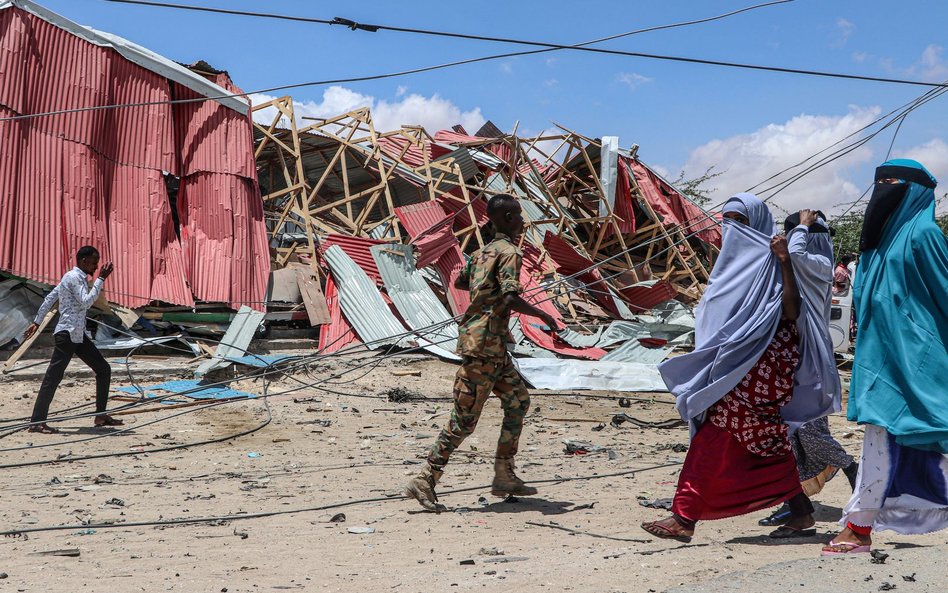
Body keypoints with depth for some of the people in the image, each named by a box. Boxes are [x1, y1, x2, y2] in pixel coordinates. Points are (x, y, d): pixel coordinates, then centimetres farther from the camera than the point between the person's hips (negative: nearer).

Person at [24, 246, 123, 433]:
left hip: (78, 334, 10)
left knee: (104, 369, 10)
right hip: (67, 333, -10)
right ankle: (37, 422, -9)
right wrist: (101, 279, -17)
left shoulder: (77, 277, 18)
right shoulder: (74, 277, -10)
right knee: (53, 377, -10)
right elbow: (86, 302, -21)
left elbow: (50, 298, 19)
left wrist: (37, 322, 21)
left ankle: (101, 416, 13)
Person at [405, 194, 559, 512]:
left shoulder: (486, 250, 15)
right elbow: (511, 299, -24)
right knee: (464, 418, -6)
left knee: (518, 400, 17)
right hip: (484, 343, -10)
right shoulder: (509, 252, -12)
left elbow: (460, 281, 28)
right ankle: (425, 481, -5)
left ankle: (504, 476, 19)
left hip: (492, 345, 10)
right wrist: (544, 316, -11)